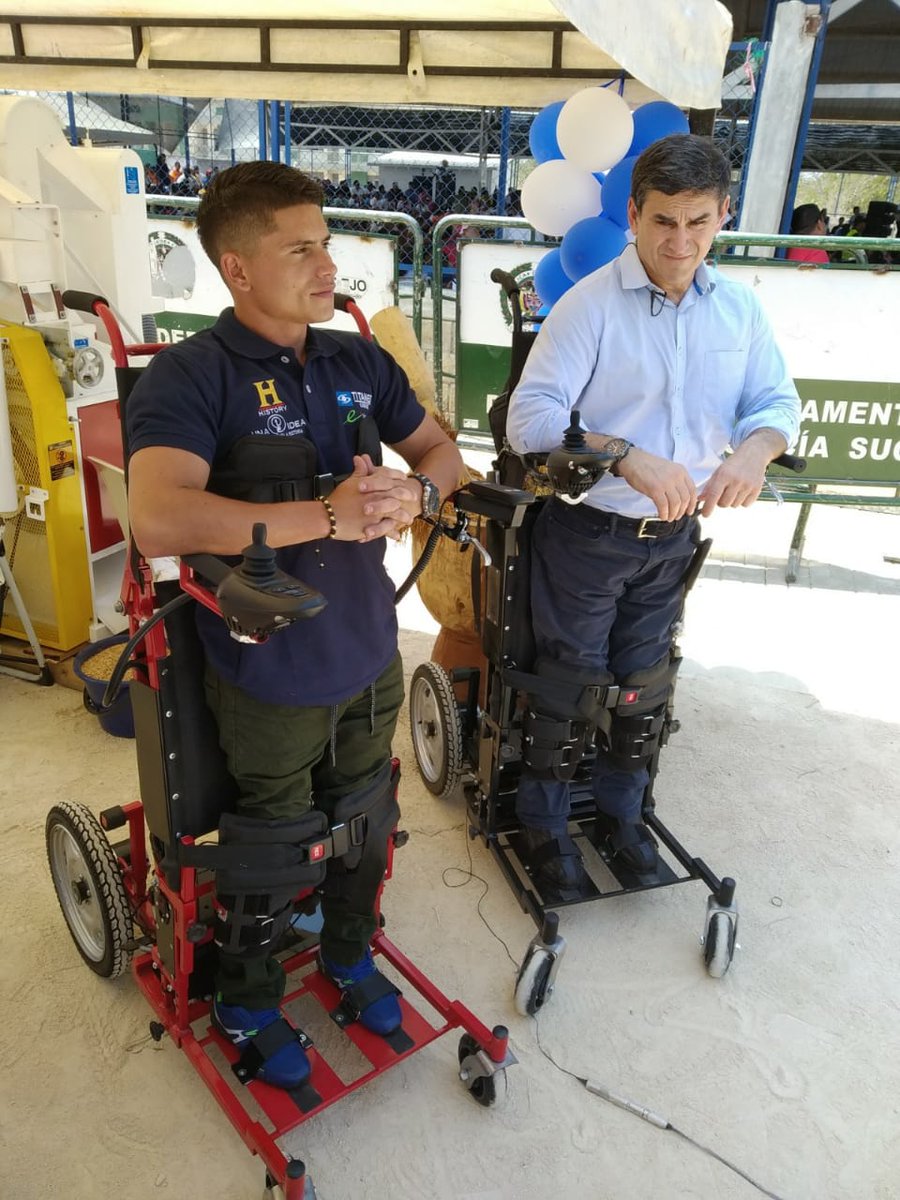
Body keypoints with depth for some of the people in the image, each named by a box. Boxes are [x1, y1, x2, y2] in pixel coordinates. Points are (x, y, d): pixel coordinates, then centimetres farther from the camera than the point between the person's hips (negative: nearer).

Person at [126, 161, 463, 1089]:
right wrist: (329, 515, -32)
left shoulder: (359, 362, 3)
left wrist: (416, 492, -13)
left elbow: (440, 449, 11)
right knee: (272, 850, 15)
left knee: (366, 823, 23)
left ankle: (349, 952, 52)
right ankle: (246, 1002, 44)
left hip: (370, 657, 6)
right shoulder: (188, 375, -16)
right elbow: (159, 520, -31)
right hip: (269, 674, -5)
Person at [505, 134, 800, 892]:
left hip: (674, 537, 5)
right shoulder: (590, 304, -15)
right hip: (587, 534, -5)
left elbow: (778, 400, 4)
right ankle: (544, 821, 30)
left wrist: (755, 447, -21)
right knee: (571, 684, 7)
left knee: (645, 684, 17)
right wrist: (628, 458, -36)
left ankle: (621, 808, 41)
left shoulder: (740, 309, 2)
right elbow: (530, 416, -22)